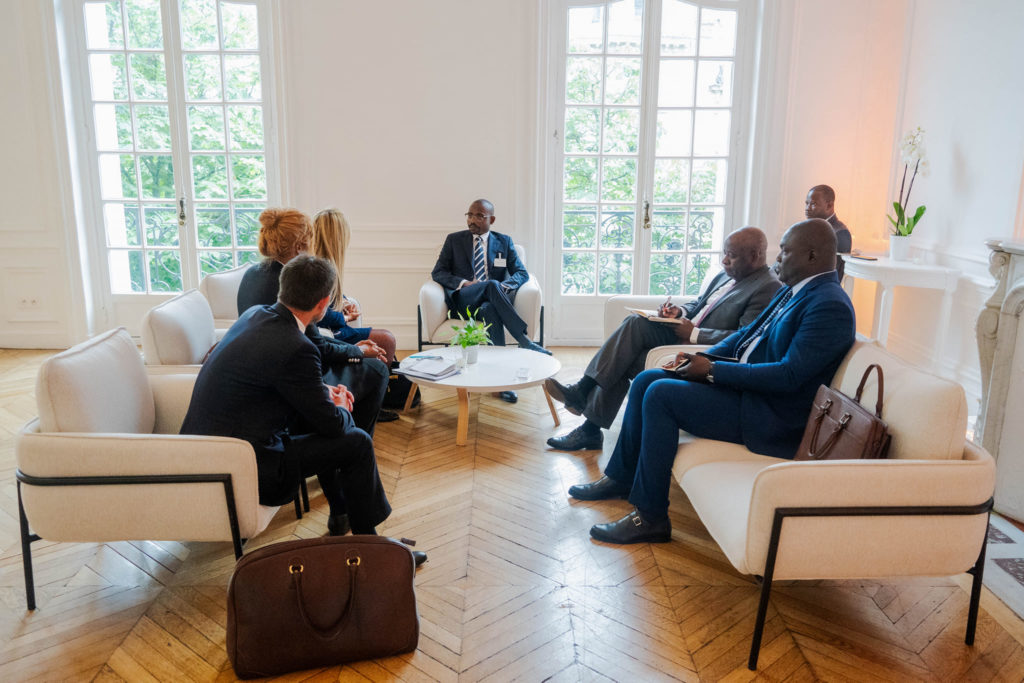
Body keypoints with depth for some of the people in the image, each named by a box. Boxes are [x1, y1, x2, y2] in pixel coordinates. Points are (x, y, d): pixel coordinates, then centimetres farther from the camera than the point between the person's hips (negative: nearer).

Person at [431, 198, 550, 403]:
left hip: (492, 302, 1)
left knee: (489, 309, -39)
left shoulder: (504, 242, 17)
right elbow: (438, 272, 7)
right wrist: (464, 283, -13)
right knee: (491, 285, -34)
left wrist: (504, 286, -15)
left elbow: (521, 273, 8)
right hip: (462, 302, 0)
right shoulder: (453, 240, 14)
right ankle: (525, 341, -38)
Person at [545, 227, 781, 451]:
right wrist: (680, 311, 3)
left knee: (625, 362, -19)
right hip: (681, 335, 8)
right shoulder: (725, 276, 19)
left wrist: (694, 334, -19)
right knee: (636, 323, -19)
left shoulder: (768, 288, -10)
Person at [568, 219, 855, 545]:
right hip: (743, 383, 10)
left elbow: (789, 375, -25)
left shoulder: (830, 306, -18)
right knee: (646, 380, 5)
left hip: (771, 417, -10)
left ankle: (651, 518, -14)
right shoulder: (793, 290, 13)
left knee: (660, 394, -23)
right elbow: (748, 333, 20)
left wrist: (713, 370, -19)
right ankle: (620, 478, 18)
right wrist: (704, 358, 2)